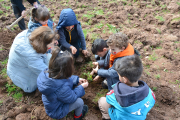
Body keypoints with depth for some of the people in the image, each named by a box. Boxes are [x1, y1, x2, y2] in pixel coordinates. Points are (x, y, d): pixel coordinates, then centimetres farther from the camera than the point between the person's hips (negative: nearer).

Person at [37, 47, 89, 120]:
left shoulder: (48, 72, -23)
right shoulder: (62, 87, -46)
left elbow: (65, 78, -1)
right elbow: (71, 98, -23)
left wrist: (77, 79, 0)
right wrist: (82, 87, -11)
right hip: (56, 112, -7)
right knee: (79, 101, -4)